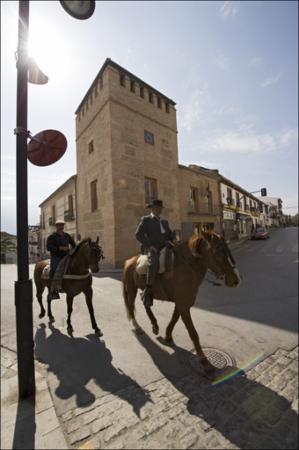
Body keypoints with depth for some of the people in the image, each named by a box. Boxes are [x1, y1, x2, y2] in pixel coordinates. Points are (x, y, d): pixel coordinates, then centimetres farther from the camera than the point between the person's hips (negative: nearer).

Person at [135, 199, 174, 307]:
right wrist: (149, 245, -17)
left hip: (163, 248, 6)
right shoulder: (146, 219, 6)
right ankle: (148, 290, -26)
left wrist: (170, 241, 1)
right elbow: (138, 234, -6)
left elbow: (170, 234, 25)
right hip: (151, 249, -6)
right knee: (154, 262, -36)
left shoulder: (164, 222, 24)